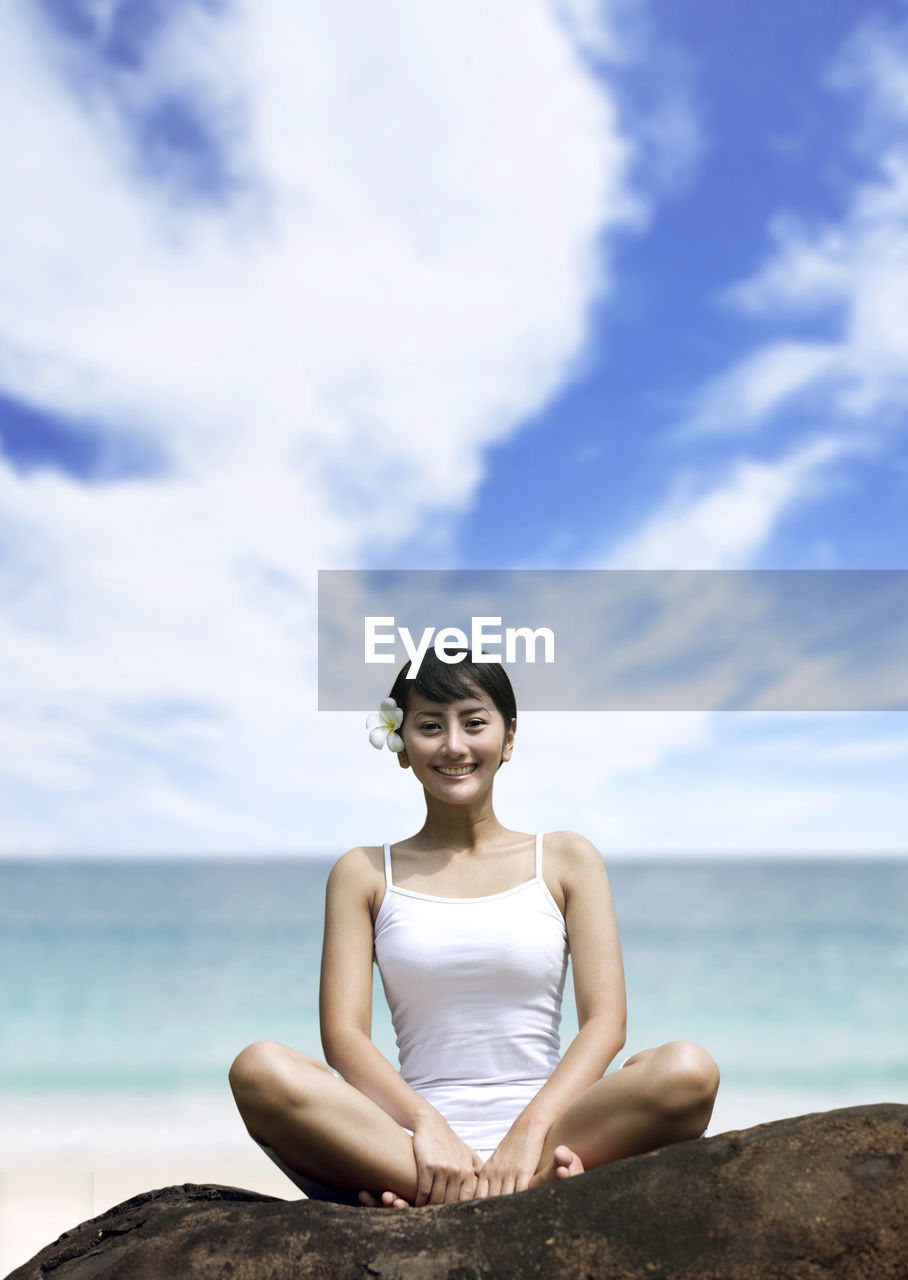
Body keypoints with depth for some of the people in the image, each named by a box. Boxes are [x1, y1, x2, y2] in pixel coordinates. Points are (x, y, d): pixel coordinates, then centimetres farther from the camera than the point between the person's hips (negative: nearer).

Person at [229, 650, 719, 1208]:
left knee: (688, 1070, -29)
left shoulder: (567, 860, 12)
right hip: (406, 1141, 0)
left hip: (552, 1127, 0)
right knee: (260, 1070, -29)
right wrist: (426, 1123, -17)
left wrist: (531, 1130, -15)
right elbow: (343, 1033, 1)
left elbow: (605, 1020, 2)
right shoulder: (365, 874, 12)